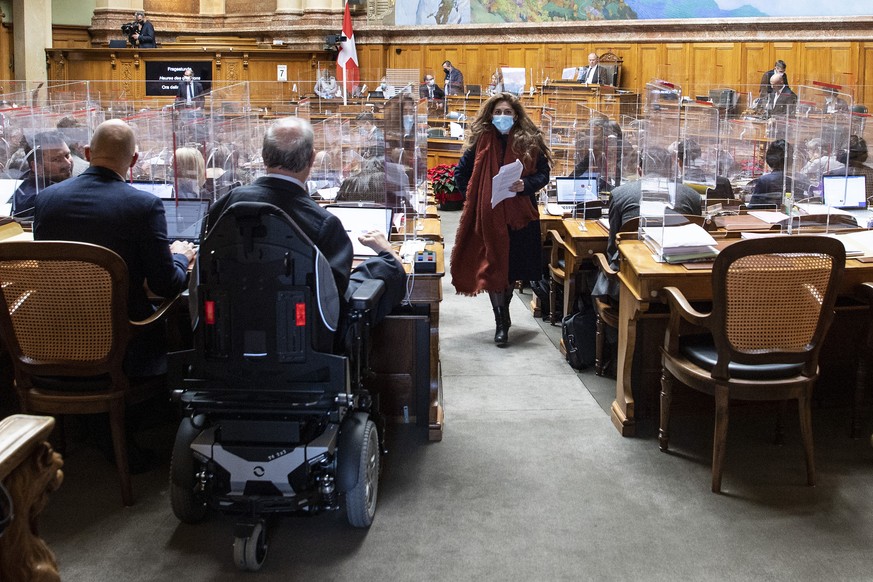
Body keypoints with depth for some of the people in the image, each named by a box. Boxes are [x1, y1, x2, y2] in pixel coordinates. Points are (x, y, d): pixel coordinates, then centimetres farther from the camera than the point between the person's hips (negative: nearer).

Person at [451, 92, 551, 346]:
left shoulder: (530, 141, 1)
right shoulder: (481, 140, 2)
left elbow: (543, 173, 3)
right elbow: (461, 173, 9)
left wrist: (525, 185, -15)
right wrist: (474, 198, 0)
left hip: (520, 217, 1)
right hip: (489, 216, 0)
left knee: (513, 268, 11)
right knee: (492, 267, -1)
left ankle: (503, 313, 33)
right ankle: (501, 322, 9)